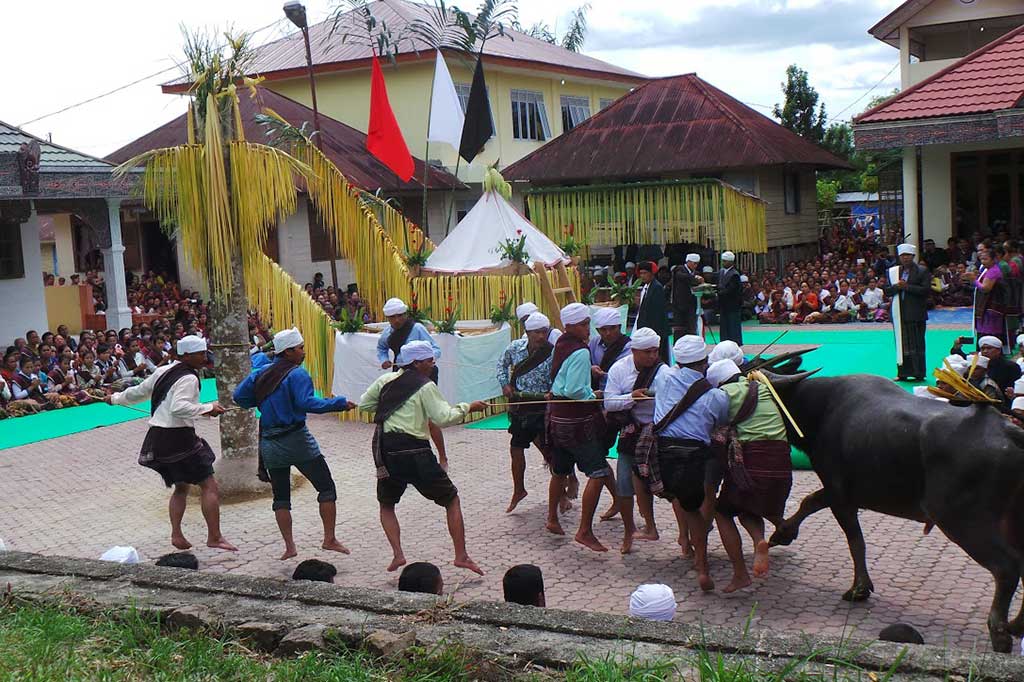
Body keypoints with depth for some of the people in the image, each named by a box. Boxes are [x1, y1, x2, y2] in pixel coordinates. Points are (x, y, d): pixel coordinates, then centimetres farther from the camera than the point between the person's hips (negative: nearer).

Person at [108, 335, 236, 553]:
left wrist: (116, 398, 42)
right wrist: (207, 409, -27)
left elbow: (139, 391, 26)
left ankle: (176, 534, 14)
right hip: (179, 439, -9)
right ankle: (214, 537, -11)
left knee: (181, 487, 22)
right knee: (209, 486, -7)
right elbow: (178, 407, -28)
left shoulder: (163, 371, 14)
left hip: (157, 437, 9)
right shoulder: (188, 378, -13)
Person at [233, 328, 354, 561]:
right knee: (326, 487, 3)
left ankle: (289, 546, 8)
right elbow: (307, 402, -23)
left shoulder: (261, 373, 10)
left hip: (270, 444, 6)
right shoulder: (297, 374, -10)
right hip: (297, 440, -6)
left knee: (281, 496, 13)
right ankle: (330, 539, 0)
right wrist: (340, 403, -20)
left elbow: (239, 396, 11)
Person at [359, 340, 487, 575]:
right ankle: (461, 556, 6)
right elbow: (443, 418, -11)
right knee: (451, 500, 12)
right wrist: (467, 407, 1)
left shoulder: (386, 381, 11)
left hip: (386, 452, 4)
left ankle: (398, 554, 7)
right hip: (415, 453, -4)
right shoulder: (426, 387, -3)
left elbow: (364, 404, 19)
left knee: (386, 504, 26)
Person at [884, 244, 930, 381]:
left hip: (916, 313, -3)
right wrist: (896, 286, -11)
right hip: (899, 313, 3)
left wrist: (907, 286, -15)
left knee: (916, 343, 0)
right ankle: (903, 373, 9)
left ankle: (918, 373, 5)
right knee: (901, 344, 5)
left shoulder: (922, 271, 1)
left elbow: (926, 289, -9)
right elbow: (887, 291, 9)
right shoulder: (892, 271, 12)